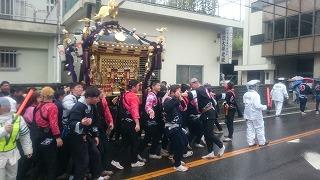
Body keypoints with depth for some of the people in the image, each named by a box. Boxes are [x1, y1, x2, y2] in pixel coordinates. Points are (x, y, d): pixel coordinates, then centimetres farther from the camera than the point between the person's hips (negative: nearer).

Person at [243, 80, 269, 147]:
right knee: (259, 128, 10)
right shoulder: (255, 94, -20)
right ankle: (262, 142, 22)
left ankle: (251, 142, 17)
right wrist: (264, 107, -9)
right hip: (256, 115, -6)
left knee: (250, 129, 11)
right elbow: (257, 105, -23)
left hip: (248, 114, 6)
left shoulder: (245, 95, 0)